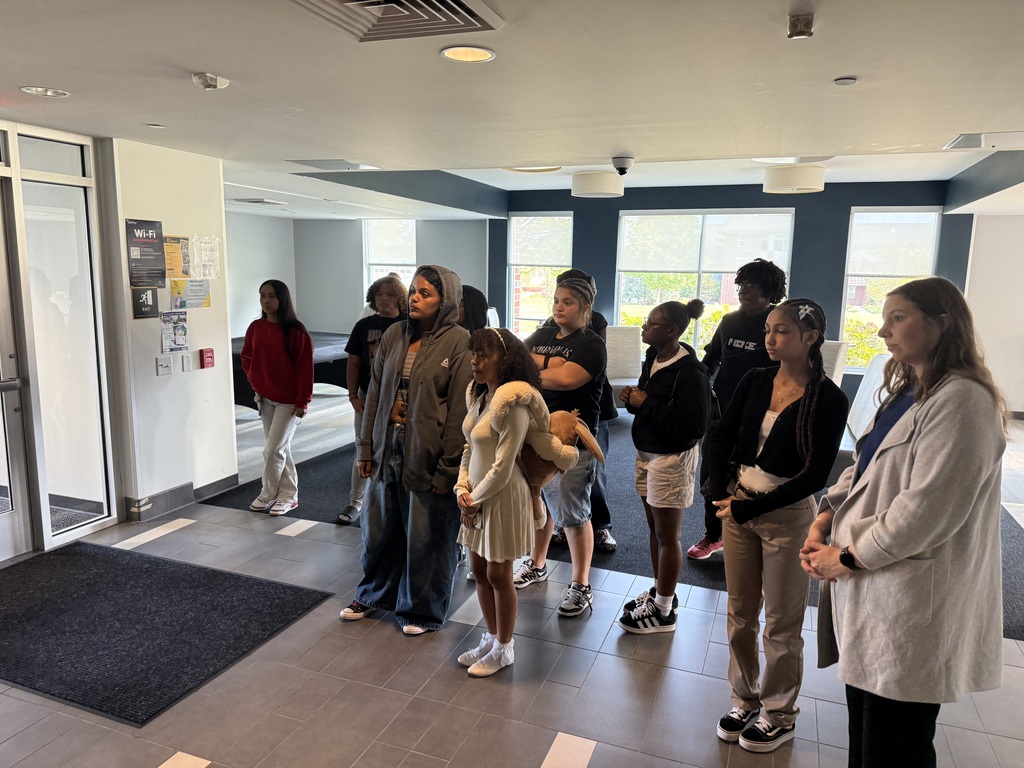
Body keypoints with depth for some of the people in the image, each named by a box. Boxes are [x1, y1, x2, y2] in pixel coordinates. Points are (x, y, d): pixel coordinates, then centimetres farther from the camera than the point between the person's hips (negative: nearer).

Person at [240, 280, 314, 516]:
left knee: (273, 449, -3)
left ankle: (268, 495, 15)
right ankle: (289, 495, 23)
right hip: (265, 398, 6)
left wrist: (302, 401, -14)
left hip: (288, 400, -5)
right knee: (280, 448, 12)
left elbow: (305, 367, -13)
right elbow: (247, 358, 16)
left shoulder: (296, 331, -14)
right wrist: (255, 384, 6)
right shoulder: (255, 328, 3)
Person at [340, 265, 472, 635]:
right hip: (388, 448, 6)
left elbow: (459, 410, -14)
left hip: (428, 455, -5)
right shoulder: (394, 334, 5)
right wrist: (366, 448, 8)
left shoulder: (459, 342, -12)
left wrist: (447, 468, -14)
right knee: (379, 527, 19)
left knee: (425, 537, 9)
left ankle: (421, 610, 32)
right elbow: (375, 393, 9)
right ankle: (374, 594, 44)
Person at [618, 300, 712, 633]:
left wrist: (644, 404, -23)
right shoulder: (653, 359, 4)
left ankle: (664, 610, 19)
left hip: (672, 459, -8)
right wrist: (632, 399, -4)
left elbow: (694, 425, -26)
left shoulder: (689, 372, -22)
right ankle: (660, 592, 35)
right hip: (647, 452, 8)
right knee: (655, 529, 19)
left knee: (666, 535, 4)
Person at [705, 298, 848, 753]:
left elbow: (815, 475, -14)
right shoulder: (754, 382, 1)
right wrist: (720, 489, -14)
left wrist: (751, 508, -17)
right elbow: (719, 438, 2)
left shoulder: (829, 400, -12)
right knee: (740, 613, 15)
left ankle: (780, 714, 30)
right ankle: (745, 699, 34)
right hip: (738, 507, 4)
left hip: (787, 515, -4)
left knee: (781, 623, 10)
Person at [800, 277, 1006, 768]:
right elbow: (862, 467, 14)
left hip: (913, 604, -9)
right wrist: (825, 521, -1)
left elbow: (926, 509, -23)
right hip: (870, 594, 9)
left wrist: (849, 557, -14)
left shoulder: (961, 401, -18)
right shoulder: (905, 390, 13)